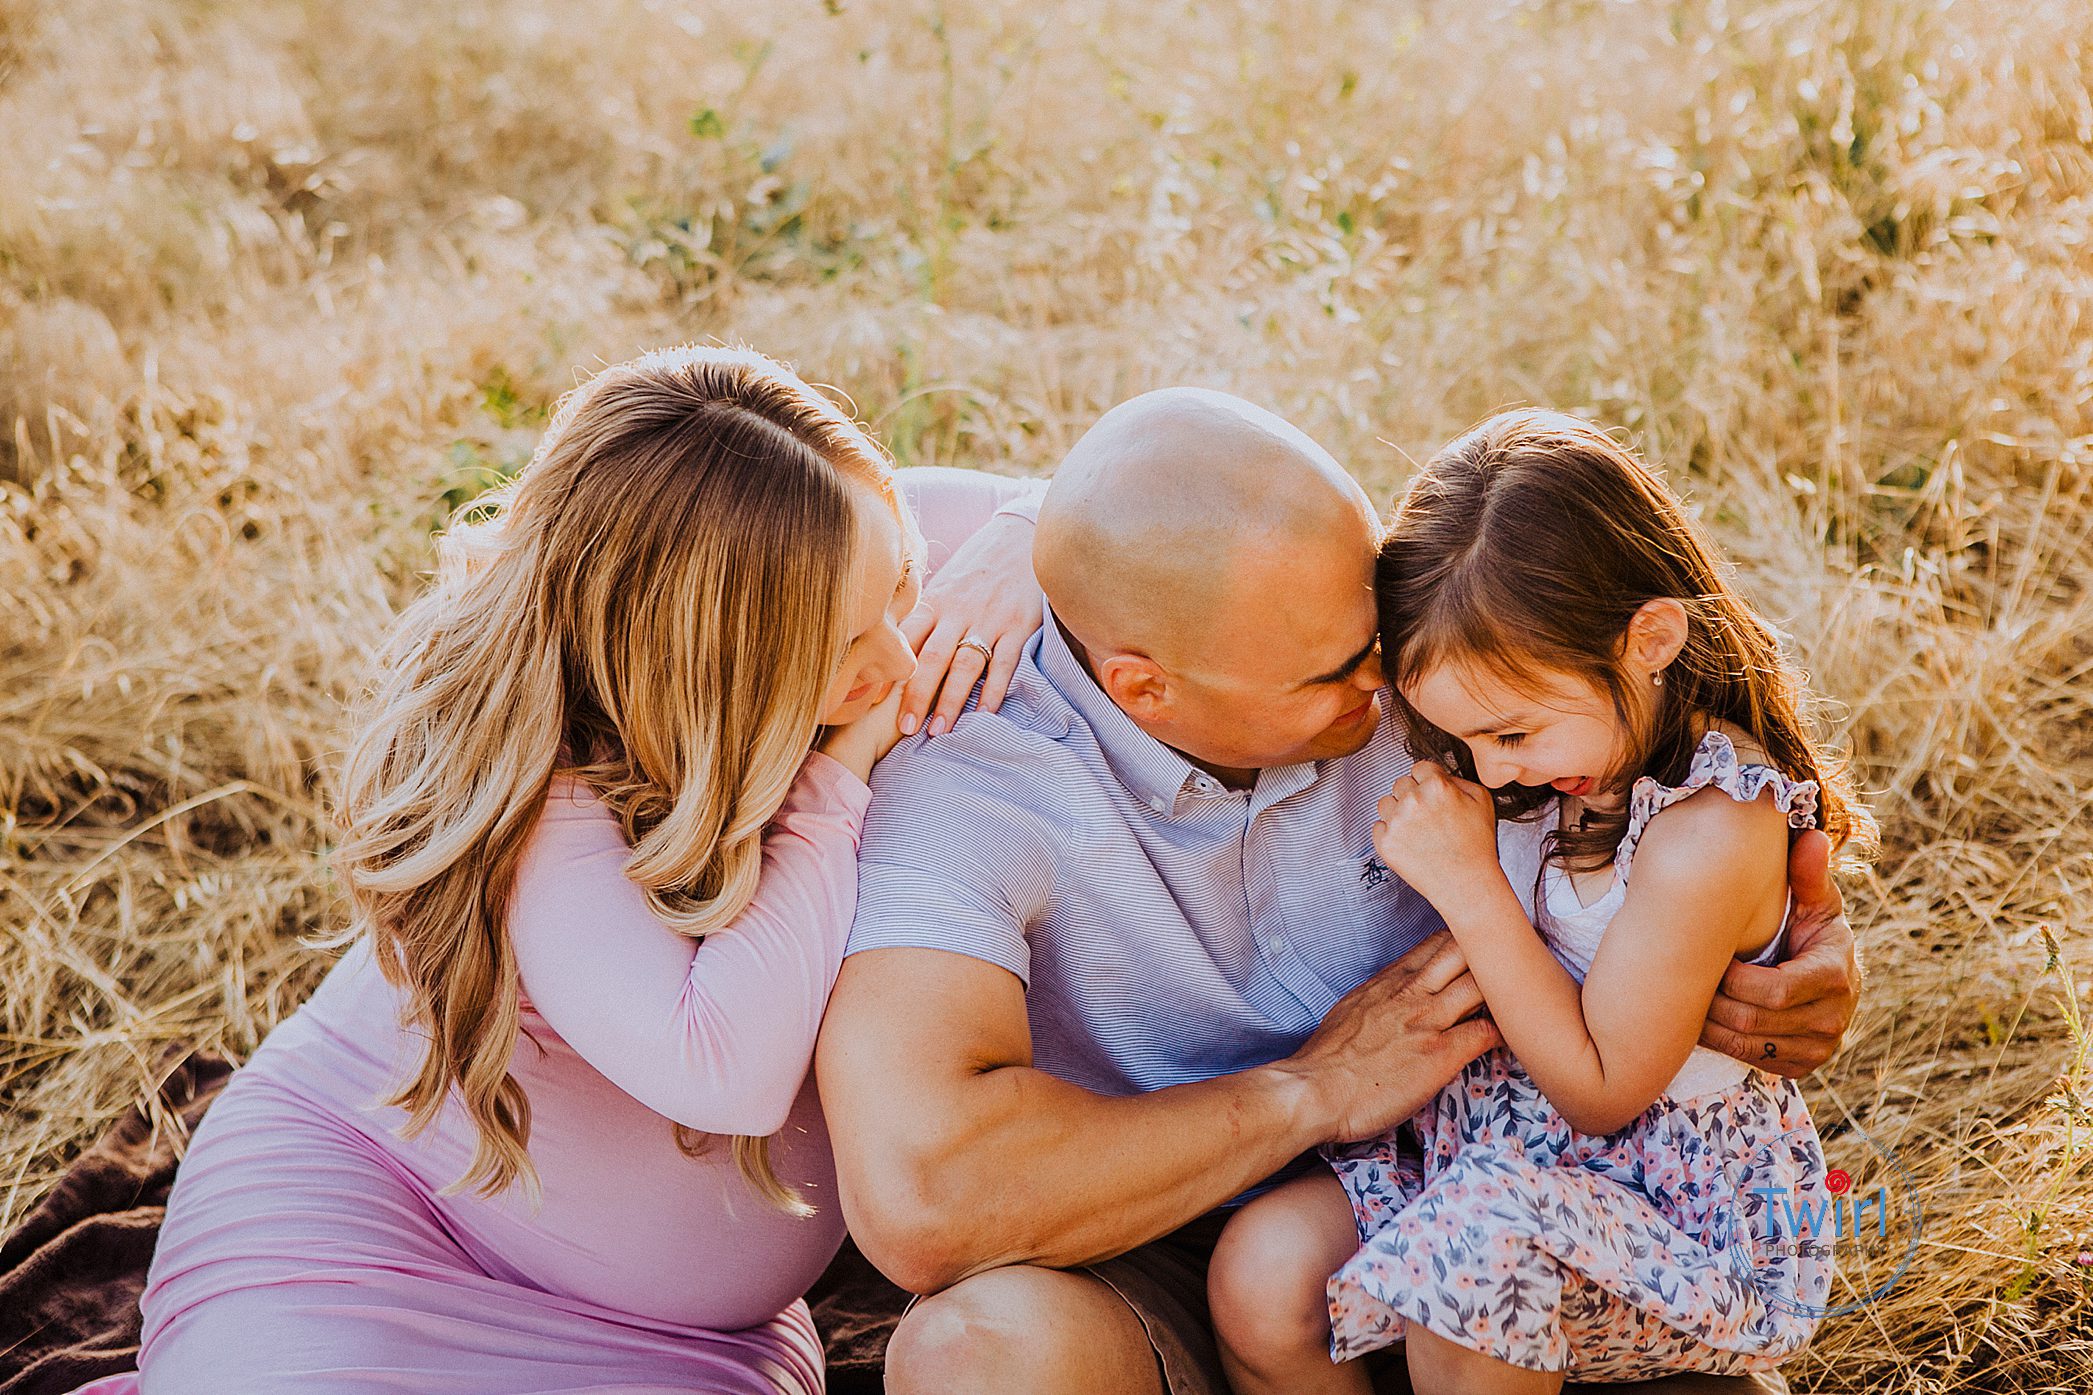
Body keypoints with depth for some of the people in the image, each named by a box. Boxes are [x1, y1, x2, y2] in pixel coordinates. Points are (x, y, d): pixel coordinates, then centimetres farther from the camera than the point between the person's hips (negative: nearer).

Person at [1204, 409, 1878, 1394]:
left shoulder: (1708, 836, -27)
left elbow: (1600, 1089, -18)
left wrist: (1467, 883, -23)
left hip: (1683, 1207, -7)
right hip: (1493, 1162, 7)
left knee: (1471, 1253, -37)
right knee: (1261, 1266, -17)